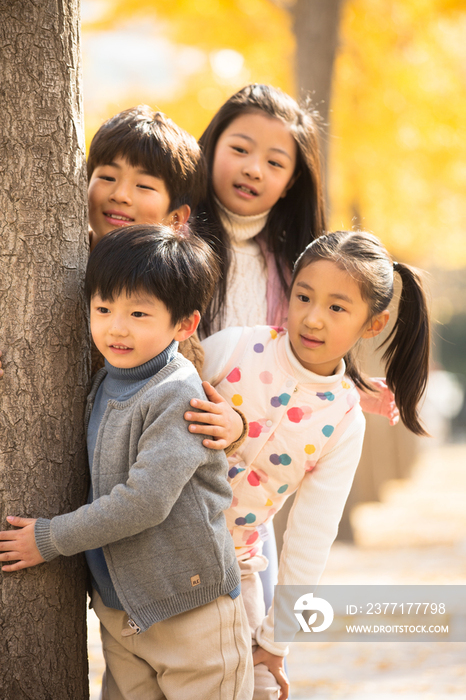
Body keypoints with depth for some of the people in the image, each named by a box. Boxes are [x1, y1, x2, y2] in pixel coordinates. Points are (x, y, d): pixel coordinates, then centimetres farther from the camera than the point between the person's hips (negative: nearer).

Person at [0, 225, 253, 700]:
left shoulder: (178, 396, -19)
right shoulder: (103, 385, 6)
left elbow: (145, 500, -25)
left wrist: (50, 539, -16)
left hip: (191, 613, -7)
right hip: (117, 611, 7)